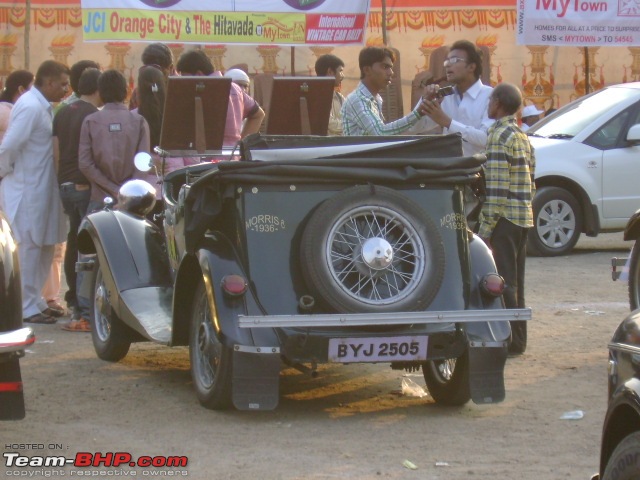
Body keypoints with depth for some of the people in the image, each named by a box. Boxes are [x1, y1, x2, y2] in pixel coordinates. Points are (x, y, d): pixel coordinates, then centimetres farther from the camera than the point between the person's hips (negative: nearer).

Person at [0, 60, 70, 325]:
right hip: (26, 190, -9)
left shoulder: (42, 106, 13)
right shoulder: (30, 107, -18)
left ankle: (35, 300, 24)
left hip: (41, 188, 9)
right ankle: (27, 308, 4)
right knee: (29, 246, -3)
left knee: (45, 245, 14)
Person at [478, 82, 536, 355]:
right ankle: (518, 338, 19)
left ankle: (509, 340, -4)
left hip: (505, 217, -9)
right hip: (524, 217, 9)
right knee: (515, 280, 14)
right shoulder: (523, 137, 16)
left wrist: (486, 228, -18)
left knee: (503, 281, -5)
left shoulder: (499, 136, -13)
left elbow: (496, 188, -18)